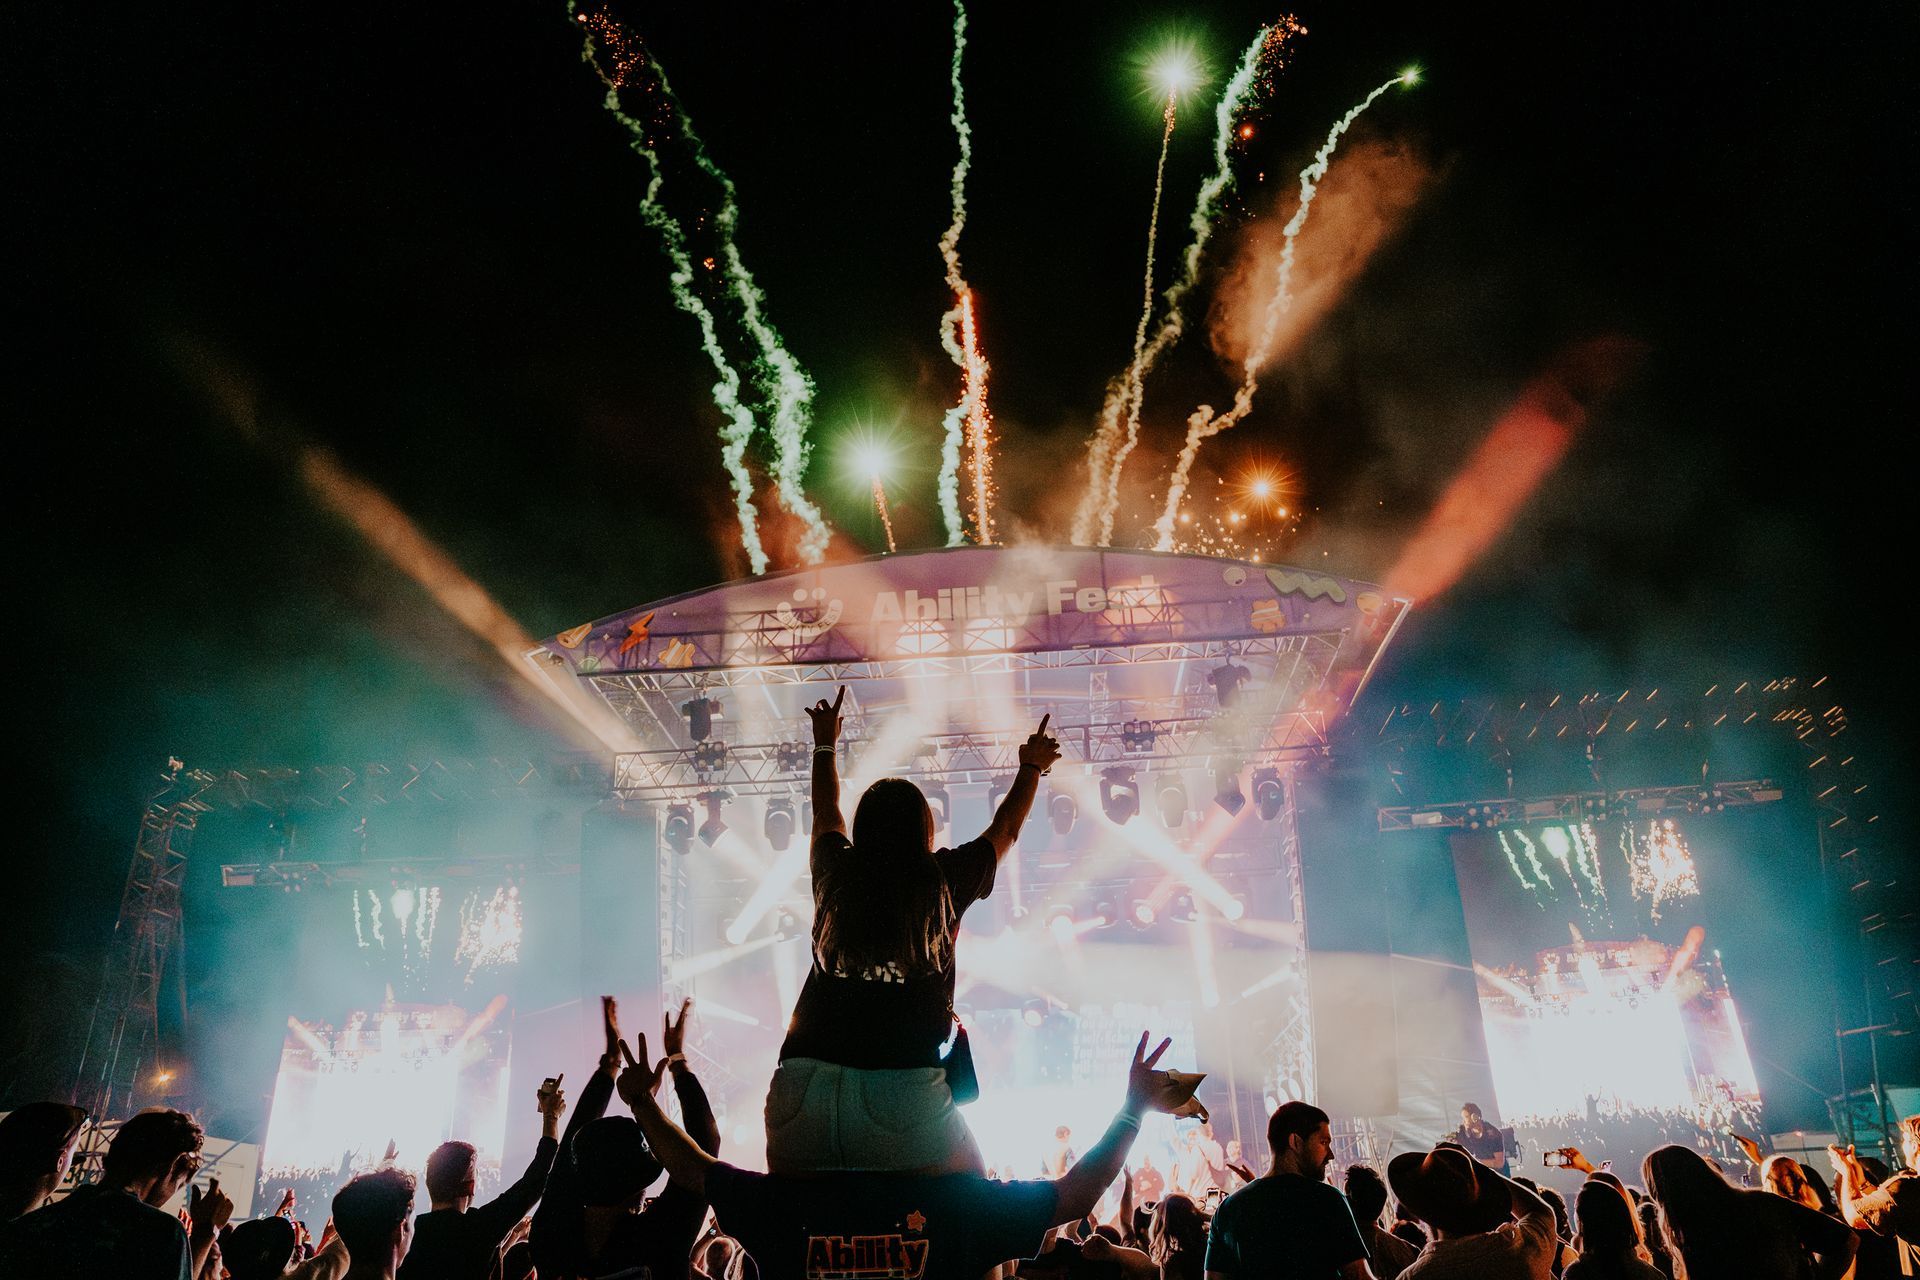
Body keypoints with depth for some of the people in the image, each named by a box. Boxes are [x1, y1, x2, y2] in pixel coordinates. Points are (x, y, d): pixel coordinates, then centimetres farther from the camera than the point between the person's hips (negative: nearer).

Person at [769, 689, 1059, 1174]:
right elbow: (1005, 828, 26)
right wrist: (1031, 767, 45)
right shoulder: (945, 880, 6)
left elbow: (826, 815, 34)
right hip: (903, 1093, -2)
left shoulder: (835, 876, 11)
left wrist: (825, 745, 52)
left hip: (800, 1086, 2)